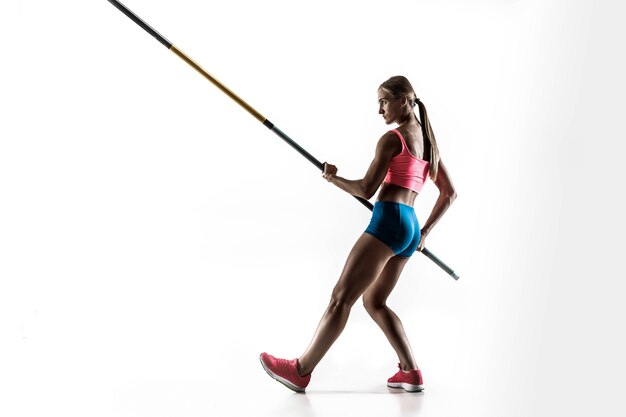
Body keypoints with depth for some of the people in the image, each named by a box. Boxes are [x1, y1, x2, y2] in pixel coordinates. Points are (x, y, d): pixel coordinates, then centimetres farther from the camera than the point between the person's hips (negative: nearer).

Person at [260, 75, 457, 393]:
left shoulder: (392, 139, -6)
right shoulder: (428, 141, 18)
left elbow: (366, 190, -10)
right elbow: (450, 193, 20)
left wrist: (332, 178, 6)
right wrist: (424, 232, 19)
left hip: (388, 221, -9)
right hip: (410, 228, 9)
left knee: (341, 297, -5)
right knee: (373, 300, 17)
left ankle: (301, 370, 1)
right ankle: (411, 372, 16)